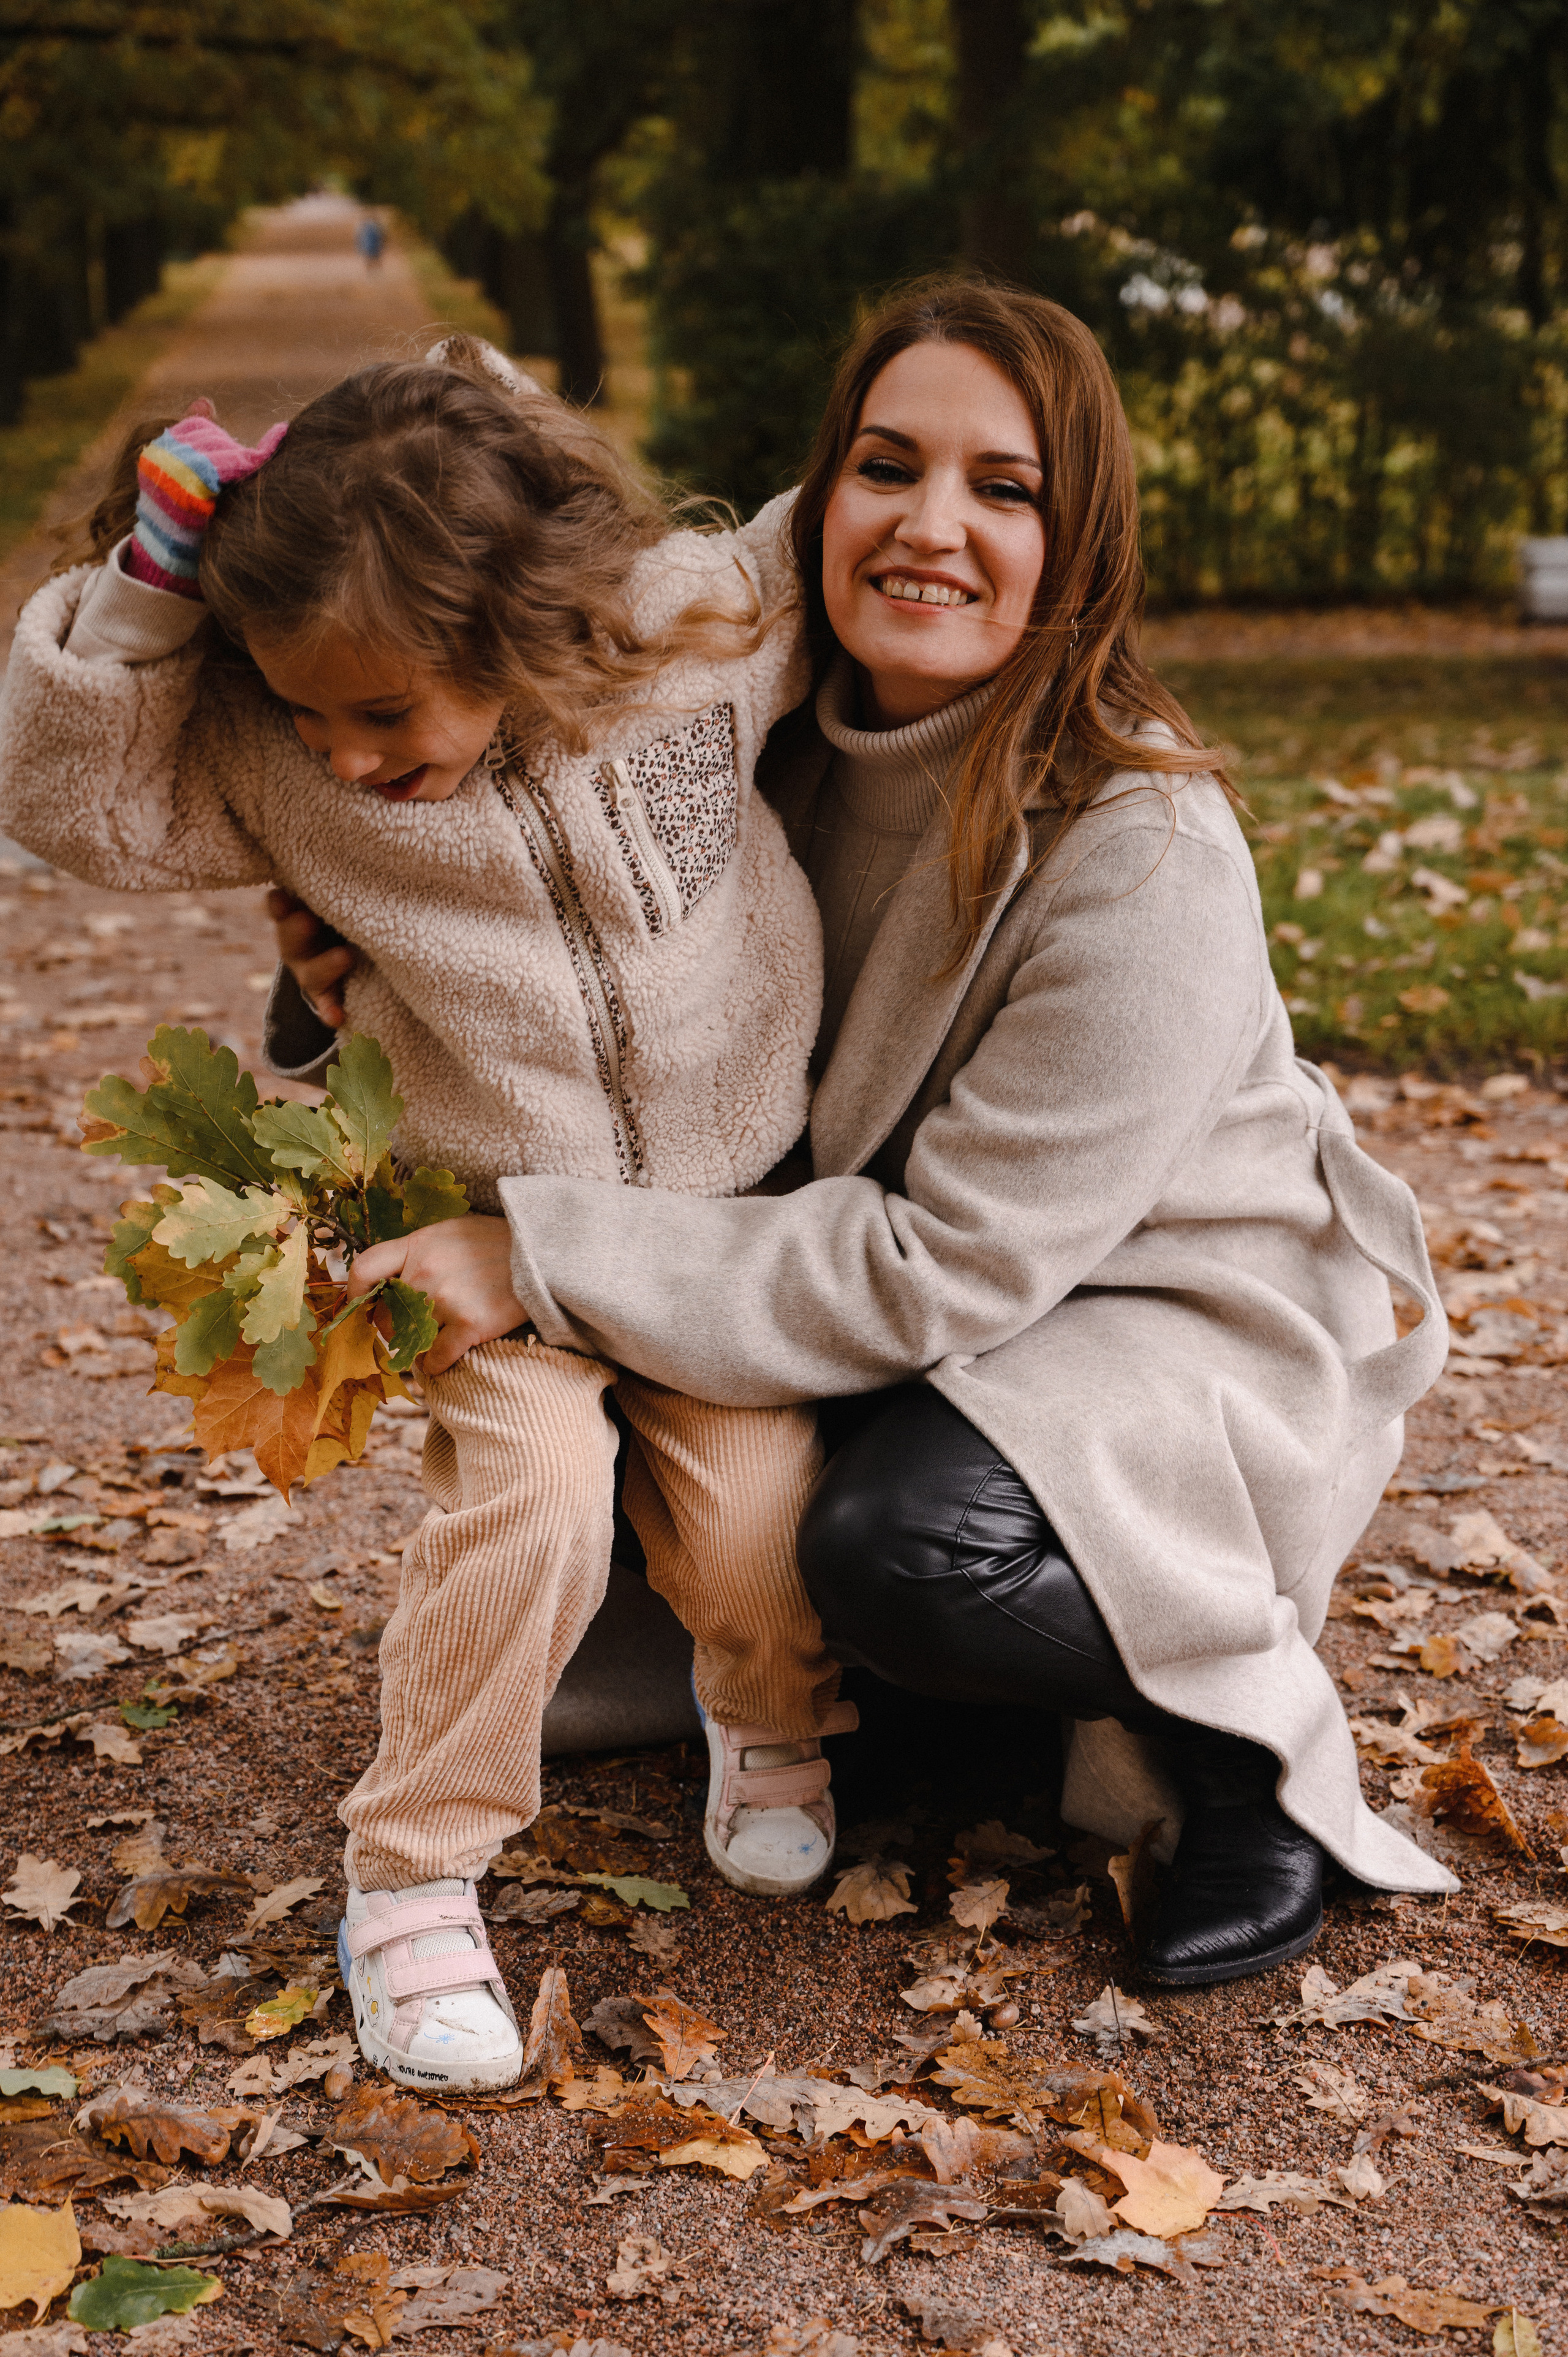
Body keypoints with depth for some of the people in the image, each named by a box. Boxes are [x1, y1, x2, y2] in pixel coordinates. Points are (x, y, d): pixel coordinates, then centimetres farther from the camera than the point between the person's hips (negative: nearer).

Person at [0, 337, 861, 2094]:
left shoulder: (702, 626, -14)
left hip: (739, 1205, 1)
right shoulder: (275, 767, -14)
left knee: (756, 1519, -9)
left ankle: (771, 1719, 28)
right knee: (525, 1494, -22)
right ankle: (411, 1877, -3)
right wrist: (145, 583, -24)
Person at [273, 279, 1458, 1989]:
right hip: (954, 1303, 7)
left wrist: (548, 1261, -31)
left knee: (900, 1544, -32)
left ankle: (1245, 1731, -3)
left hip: (1197, 1328, -7)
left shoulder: (1147, 857, -28)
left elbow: (946, 1266, -29)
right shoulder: (795, 752, -7)